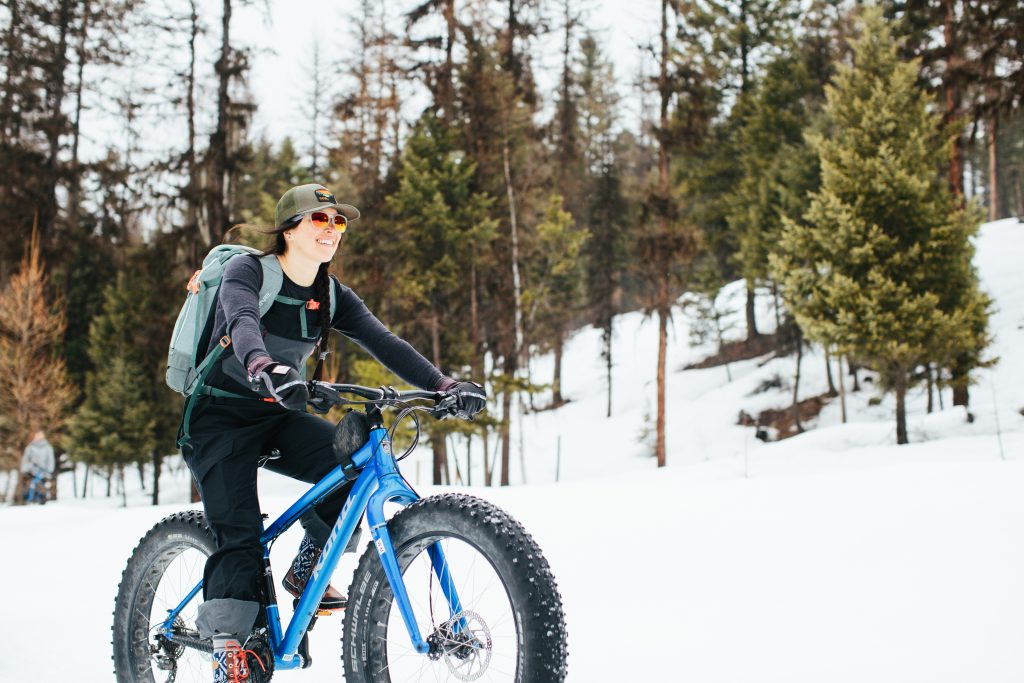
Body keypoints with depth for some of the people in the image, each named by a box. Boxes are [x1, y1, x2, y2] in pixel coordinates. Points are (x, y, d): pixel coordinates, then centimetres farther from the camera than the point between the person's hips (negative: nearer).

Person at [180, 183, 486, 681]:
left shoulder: (332, 296, 2)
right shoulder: (247, 272, -14)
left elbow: (384, 343, -10)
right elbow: (241, 321, -36)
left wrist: (442, 385, -26)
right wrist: (263, 367, -59)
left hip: (276, 417, 5)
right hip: (221, 416, -5)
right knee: (240, 533, -19)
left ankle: (306, 570, 0)